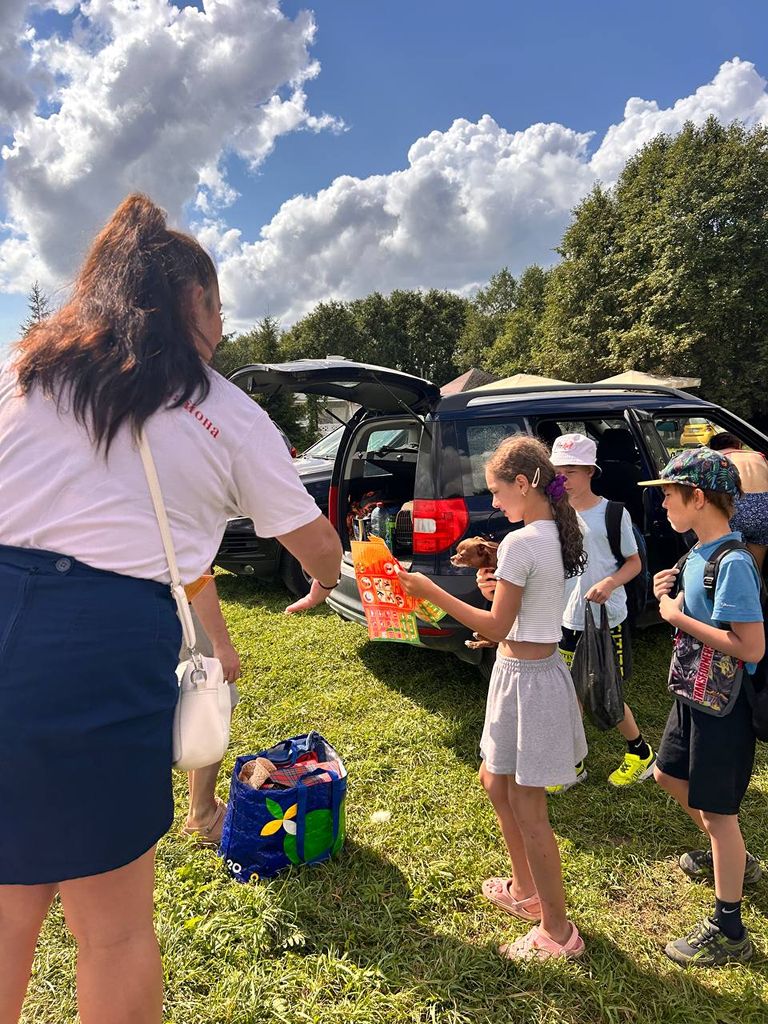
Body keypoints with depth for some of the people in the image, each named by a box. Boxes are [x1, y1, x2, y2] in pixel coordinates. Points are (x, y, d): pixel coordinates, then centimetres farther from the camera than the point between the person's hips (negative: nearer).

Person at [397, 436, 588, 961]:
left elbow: (496, 628, -18)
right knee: (496, 782, 24)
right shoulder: (556, 536, 6)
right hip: (541, 668, 10)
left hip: (525, 677, -10)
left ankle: (557, 932, 23)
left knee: (528, 810, 6)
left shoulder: (520, 543, -22)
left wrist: (431, 591, -15)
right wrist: (496, 587, 2)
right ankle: (525, 889, 41)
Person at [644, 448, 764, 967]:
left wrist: (679, 617, -23)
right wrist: (669, 596, -6)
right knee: (670, 774, 24)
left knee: (716, 808, 4)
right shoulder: (697, 553, 3)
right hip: (694, 693, 9)